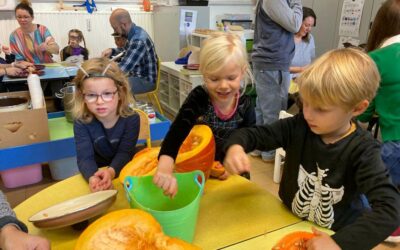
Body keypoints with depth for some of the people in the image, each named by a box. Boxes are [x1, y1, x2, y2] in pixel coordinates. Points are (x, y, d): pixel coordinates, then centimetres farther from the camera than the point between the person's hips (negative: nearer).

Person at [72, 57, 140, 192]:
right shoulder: (81, 122, -16)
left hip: (125, 171, -1)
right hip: (96, 172, 1)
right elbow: (85, 157, -22)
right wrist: (92, 178, -43)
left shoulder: (131, 118, -19)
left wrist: (111, 172, -41)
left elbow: (124, 153, -22)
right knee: (95, 187, -19)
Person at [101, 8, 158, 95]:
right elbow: (127, 51, 23)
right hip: (138, 75, 10)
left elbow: (123, 68, -30)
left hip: (146, 80, -10)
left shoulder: (138, 40, -27)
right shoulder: (135, 32, 3)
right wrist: (112, 51, 3)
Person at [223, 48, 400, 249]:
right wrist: (236, 146, -27)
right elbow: (255, 134, -5)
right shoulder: (299, 126, -10)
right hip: (289, 222, 1)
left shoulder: (362, 150, -18)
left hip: (337, 233, -1)